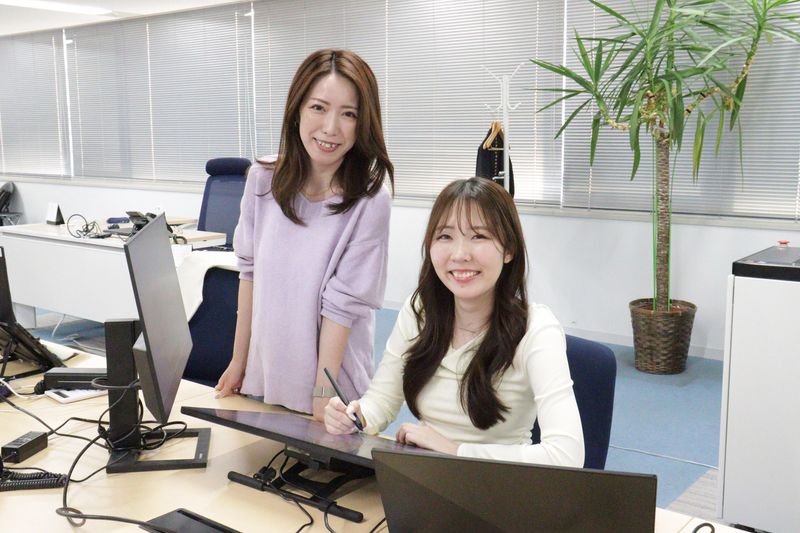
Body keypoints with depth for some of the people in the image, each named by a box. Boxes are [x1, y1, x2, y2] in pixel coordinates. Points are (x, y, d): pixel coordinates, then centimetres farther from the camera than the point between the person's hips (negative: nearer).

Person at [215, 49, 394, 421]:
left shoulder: (370, 202, -18)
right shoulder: (264, 179, -5)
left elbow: (342, 305, -16)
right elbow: (250, 272, 2)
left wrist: (321, 401, -14)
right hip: (263, 378, 4)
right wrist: (239, 361, 4)